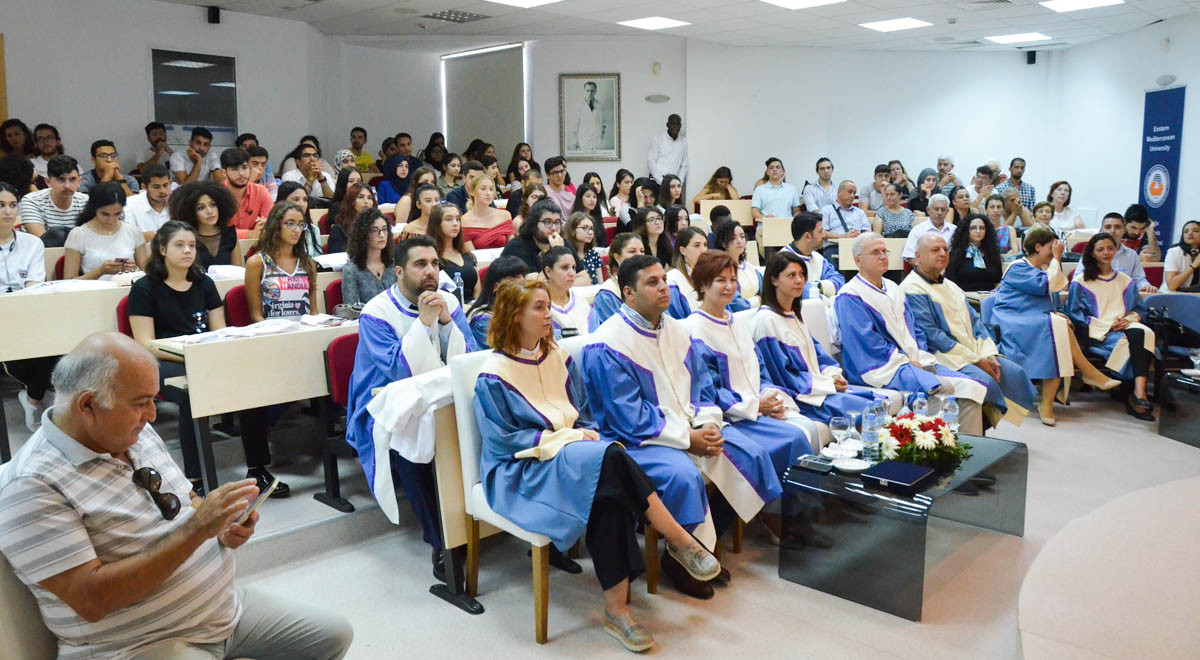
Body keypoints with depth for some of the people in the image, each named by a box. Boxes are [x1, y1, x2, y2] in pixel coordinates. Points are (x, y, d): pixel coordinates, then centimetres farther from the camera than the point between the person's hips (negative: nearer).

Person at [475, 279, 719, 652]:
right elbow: (502, 438, -11)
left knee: (608, 496, -32)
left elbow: (584, 412, 14)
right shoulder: (494, 375, -7)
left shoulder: (558, 357, 12)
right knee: (607, 457, -33)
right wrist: (560, 438, -17)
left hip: (574, 455, 6)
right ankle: (680, 540, -24)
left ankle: (616, 608, -29)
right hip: (521, 471, -5)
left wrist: (585, 436, -9)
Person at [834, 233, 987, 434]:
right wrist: (906, 362, -13)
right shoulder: (850, 296, -4)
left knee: (972, 388, -11)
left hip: (915, 361, 8)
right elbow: (866, 341, -12)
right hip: (884, 367, -8)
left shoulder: (893, 289, 22)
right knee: (946, 388, -30)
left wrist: (921, 357, 3)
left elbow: (913, 328, 22)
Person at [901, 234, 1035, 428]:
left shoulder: (950, 286, 21)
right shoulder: (911, 290, -9)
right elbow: (931, 335, -16)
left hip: (974, 351, 9)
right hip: (942, 356, -9)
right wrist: (976, 360, -16)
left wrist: (989, 355, -2)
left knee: (1016, 373, -5)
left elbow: (975, 322, 17)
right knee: (985, 381, -28)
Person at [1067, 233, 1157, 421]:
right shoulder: (1081, 283, 9)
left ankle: (1138, 391, -44)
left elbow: (1139, 309, 20)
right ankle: (1133, 398, -33)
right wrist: (1107, 325, -11)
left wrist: (1128, 319, -5)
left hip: (1125, 327, 4)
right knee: (1125, 343, -35)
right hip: (1097, 332, -4)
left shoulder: (1126, 281, 22)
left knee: (1142, 333, -34)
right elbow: (1075, 314, 1)